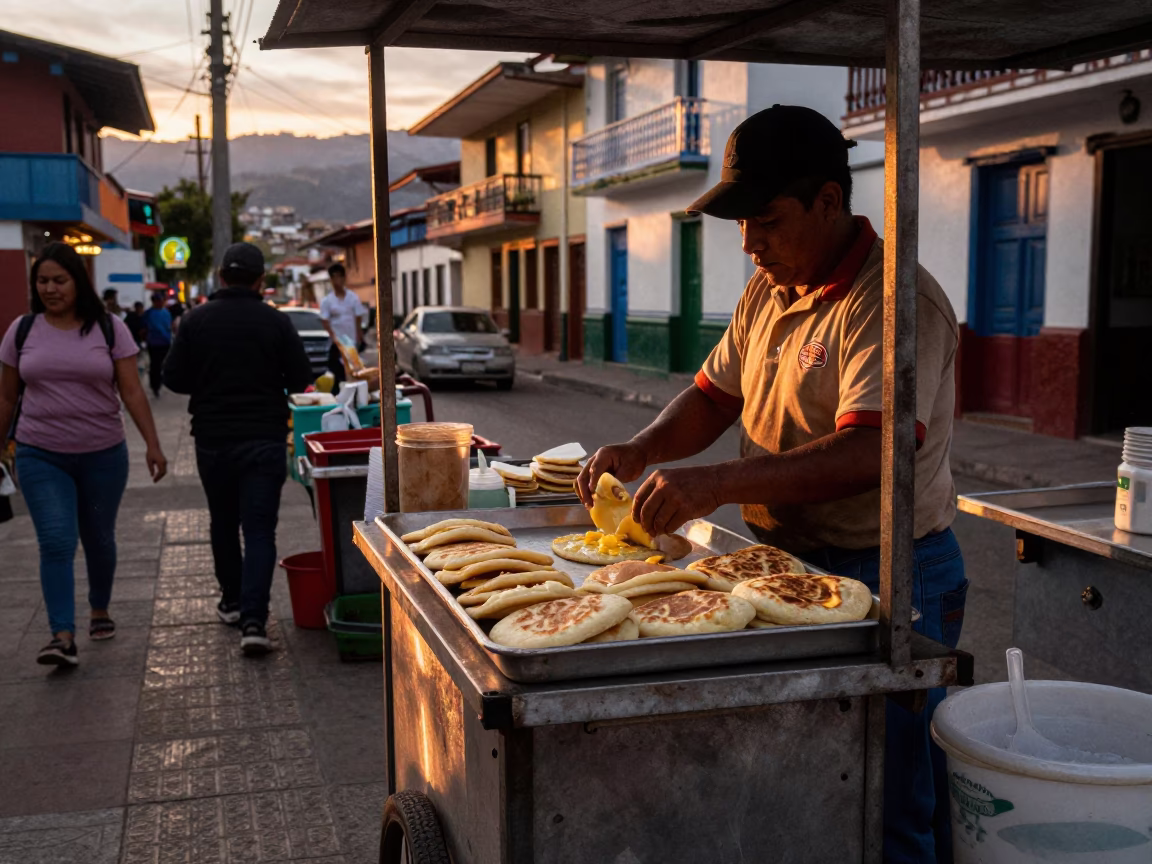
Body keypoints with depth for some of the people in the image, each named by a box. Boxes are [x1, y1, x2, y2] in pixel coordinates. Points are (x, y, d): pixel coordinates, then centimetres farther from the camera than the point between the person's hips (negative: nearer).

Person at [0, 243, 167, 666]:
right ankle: (63, 636, -12)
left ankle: (100, 610, 36)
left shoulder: (109, 328, -3)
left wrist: (152, 444, -10)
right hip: (41, 456, 0)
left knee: (98, 538, 13)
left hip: (103, 455, 0)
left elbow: (132, 392, -4)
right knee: (56, 542, -11)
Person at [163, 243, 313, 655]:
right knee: (260, 530, -1)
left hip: (212, 438, 2)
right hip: (264, 439, -2)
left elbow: (174, 378, 0)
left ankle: (232, 601, 32)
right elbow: (300, 380, -3)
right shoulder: (277, 322, -6)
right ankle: (253, 619, -12)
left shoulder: (196, 320, -2)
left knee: (223, 524, 20)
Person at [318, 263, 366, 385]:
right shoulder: (326, 301, 0)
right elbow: (325, 321, -6)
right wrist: (333, 336, -21)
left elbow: (358, 320, 3)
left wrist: (359, 338, -5)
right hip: (337, 342, -1)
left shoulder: (353, 298, 4)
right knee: (337, 373, -6)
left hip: (353, 341, 1)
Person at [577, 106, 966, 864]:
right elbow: (715, 396, 15)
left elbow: (869, 454, -31)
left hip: (885, 575, -8)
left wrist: (719, 484, -37)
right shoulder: (767, 293, 9)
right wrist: (641, 452, -4)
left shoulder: (894, 301, -19)